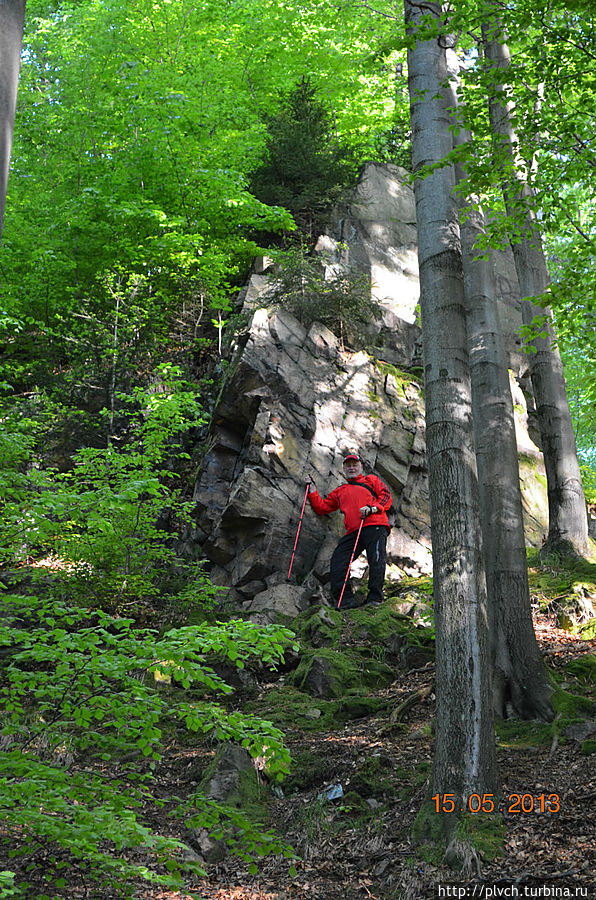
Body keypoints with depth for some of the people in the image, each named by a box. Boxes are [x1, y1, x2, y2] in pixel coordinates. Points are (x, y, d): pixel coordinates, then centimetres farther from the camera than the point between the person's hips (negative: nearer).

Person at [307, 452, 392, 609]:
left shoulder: (371, 480, 22)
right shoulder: (340, 491, 32)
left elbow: (386, 496, 8)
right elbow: (322, 507, 30)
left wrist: (372, 508, -10)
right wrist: (312, 489, 22)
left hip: (375, 527, -4)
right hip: (353, 532, 4)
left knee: (376, 560, -20)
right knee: (337, 562, -13)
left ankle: (375, 598, -17)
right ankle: (346, 600, -15)